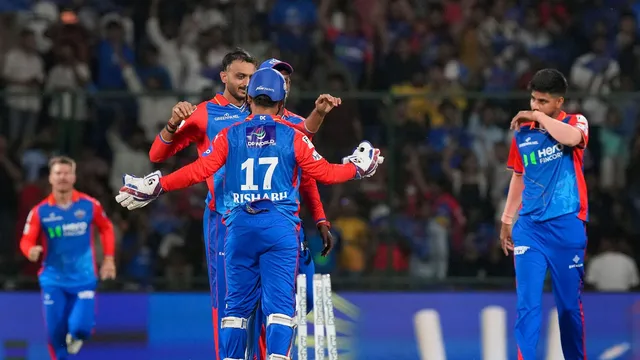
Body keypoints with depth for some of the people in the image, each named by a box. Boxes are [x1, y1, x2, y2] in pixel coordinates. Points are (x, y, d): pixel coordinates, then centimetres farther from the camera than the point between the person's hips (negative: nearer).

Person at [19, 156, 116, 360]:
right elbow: (27, 241, -7)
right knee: (55, 332, -1)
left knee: (80, 328, -14)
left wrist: (109, 258, 5)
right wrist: (31, 251, -30)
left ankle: (75, 334, 25)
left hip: (83, 279, 0)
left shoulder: (89, 205, -4)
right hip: (53, 281, 0)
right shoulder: (40, 211, -6)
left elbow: (106, 228, 11)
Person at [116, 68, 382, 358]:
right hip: (280, 226, -2)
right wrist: (358, 168, 25)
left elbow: (199, 170, -2)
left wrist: (157, 186, 6)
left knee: (237, 302, 11)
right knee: (279, 302, -3)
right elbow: (324, 172, 7)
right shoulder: (293, 137, 4)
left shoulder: (230, 135, 6)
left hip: (240, 225, 2)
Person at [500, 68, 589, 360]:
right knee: (527, 302, -7)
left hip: (567, 226, -3)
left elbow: (571, 138, -27)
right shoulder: (522, 132, 9)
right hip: (529, 227, 3)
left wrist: (538, 117, -16)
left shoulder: (575, 122, -2)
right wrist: (507, 220, 19)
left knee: (569, 303, 7)